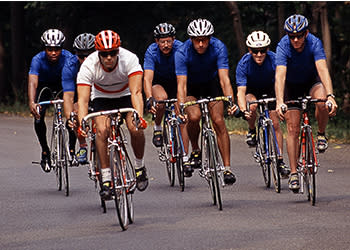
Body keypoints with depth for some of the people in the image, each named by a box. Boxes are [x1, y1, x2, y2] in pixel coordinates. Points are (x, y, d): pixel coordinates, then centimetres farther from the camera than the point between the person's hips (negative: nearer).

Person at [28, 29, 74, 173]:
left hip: (63, 83, 0)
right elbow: (32, 82, -45)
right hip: (45, 84, 0)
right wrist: (31, 103, -62)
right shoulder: (38, 60, -34)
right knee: (38, 117, -17)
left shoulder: (68, 58, -33)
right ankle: (45, 151, 1)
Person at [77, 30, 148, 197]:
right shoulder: (88, 66, -31)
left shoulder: (129, 59, -32)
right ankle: (106, 179, -16)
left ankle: (139, 166, 3)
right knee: (102, 131, -24)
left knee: (135, 128, -23)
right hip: (101, 97, 0)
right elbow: (83, 99, -35)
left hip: (125, 94, 0)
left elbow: (136, 92, -39)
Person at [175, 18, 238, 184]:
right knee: (194, 116, -25)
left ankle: (227, 168, -9)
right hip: (191, 85, -1)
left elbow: (224, 79, -35)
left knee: (219, 122, -13)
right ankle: (195, 151, 3)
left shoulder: (218, 48, -29)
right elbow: (181, 85, -36)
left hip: (212, 83, 1)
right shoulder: (182, 53, -31)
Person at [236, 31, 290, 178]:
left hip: (269, 91, 1)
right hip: (251, 91, -1)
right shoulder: (244, 64, -30)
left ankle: (280, 161, -3)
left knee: (275, 123, -10)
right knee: (252, 106, -34)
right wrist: (243, 110, -52)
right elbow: (241, 91, -35)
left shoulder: (274, 59, -28)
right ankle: (252, 131, -6)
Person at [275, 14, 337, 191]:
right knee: (292, 129, -8)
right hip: (292, 85, 0)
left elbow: (322, 69, -40)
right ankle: (293, 173, 1)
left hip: (312, 81, 0)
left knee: (322, 102, -34)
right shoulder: (283, 46, -29)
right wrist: (279, 102, -54)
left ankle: (321, 134, -5)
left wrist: (330, 96, -55)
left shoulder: (314, 43, -28)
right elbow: (280, 75, -40)